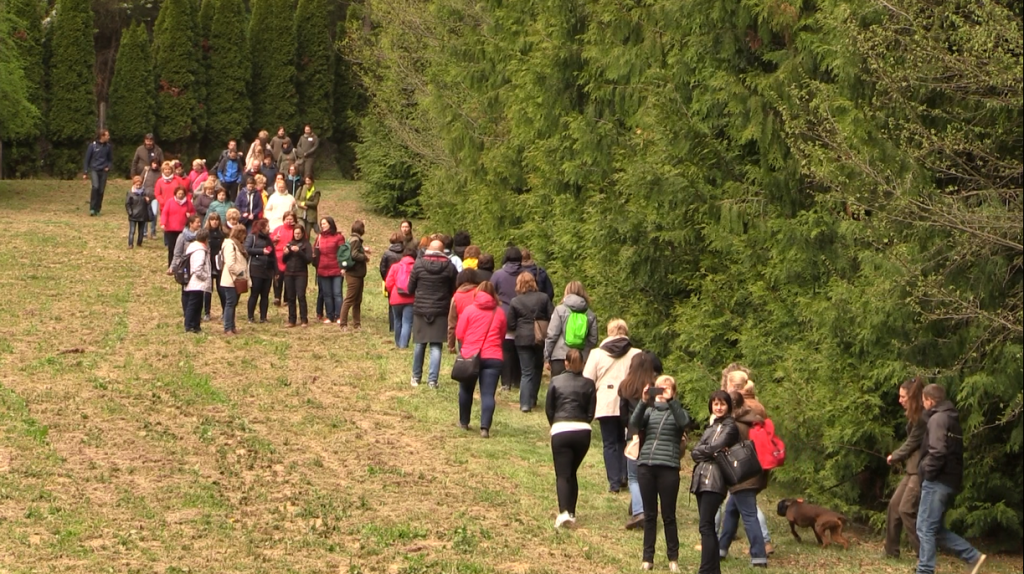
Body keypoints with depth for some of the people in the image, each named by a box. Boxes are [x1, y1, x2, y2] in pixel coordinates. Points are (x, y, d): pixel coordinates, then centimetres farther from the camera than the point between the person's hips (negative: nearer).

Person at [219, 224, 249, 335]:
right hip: (230, 280, -10)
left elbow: (242, 262, 21)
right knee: (230, 303, -9)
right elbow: (230, 264, -22)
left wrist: (245, 276, 11)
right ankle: (228, 328, -8)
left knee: (233, 303, 12)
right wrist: (240, 273, -15)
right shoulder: (230, 244, -14)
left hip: (237, 280, 10)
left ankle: (232, 326, 16)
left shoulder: (238, 244, 19)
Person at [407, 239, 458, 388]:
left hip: (420, 310, 1)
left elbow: (410, 289, 2)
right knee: (436, 346, 2)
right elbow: (454, 290, 3)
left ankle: (416, 377, 24)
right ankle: (432, 379, -4)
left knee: (420, 344, 13)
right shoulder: (449, 267, -5)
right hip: (440, 311, -1)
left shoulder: (419, 264, -5)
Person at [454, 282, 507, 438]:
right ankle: (485, 428, -18)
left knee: (466, 390, 19)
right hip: (493, 357, 0)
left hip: (470, 355, 0)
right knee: (488, 394, -4)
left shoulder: (470, 310, -1)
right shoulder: (499, 312, 5)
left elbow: (459, 334, 0)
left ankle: (464, 422, 31)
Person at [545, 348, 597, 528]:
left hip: (561, 431, -2)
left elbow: (548, 409, 6)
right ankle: (571, 513, 17)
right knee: (572, 473, 18)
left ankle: (564, 512, -25)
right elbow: (591, 412, 5)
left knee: (562, 474, -4)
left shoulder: (556, 381, 2)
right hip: (583, 432, 2)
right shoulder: (588, 384, 5)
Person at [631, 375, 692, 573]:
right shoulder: (649, 411, 15)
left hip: (668, 467, -2)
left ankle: (673, 558, 9)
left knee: (668, 515, 1)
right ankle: (647, 558, 11)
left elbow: (684, 422, -13)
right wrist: (644, 401, -16)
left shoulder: (677, 411, 10)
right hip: (645, 466, 2)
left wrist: (670, 400, -18)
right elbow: (634, 423, -4)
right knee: (649, 514, 7)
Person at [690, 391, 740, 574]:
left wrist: (702, 451, 2)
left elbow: (716, 447, -15)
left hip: (714, 481, -8)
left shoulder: (730, 427, -1)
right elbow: (695, 452, 10)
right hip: (701, 480, 8)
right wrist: (710, 452, -6)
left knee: (705, 526, -13)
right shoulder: (711, 427, 21)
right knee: (708, 527, 9)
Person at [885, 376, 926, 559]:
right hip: (912, 468, 10)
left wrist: (894, 457, 4)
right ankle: (891, 550, 16)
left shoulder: (922, 418, -16)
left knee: (906, 509, -11)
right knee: (894, 504, 10)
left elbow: (912, 443, -12)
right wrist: (898, 457, 1)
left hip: (921, 470, -10)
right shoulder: (914, 416, 13)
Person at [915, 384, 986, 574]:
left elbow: (937, 451, -25)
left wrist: (927, 471, -13)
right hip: (951, 481, 10)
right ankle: (973, 556, 11)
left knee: (925, 528, -5)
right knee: (937, 530, 15)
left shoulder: (938, 418, -12)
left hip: (937, 481, -10)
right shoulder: (952, 419, 19)